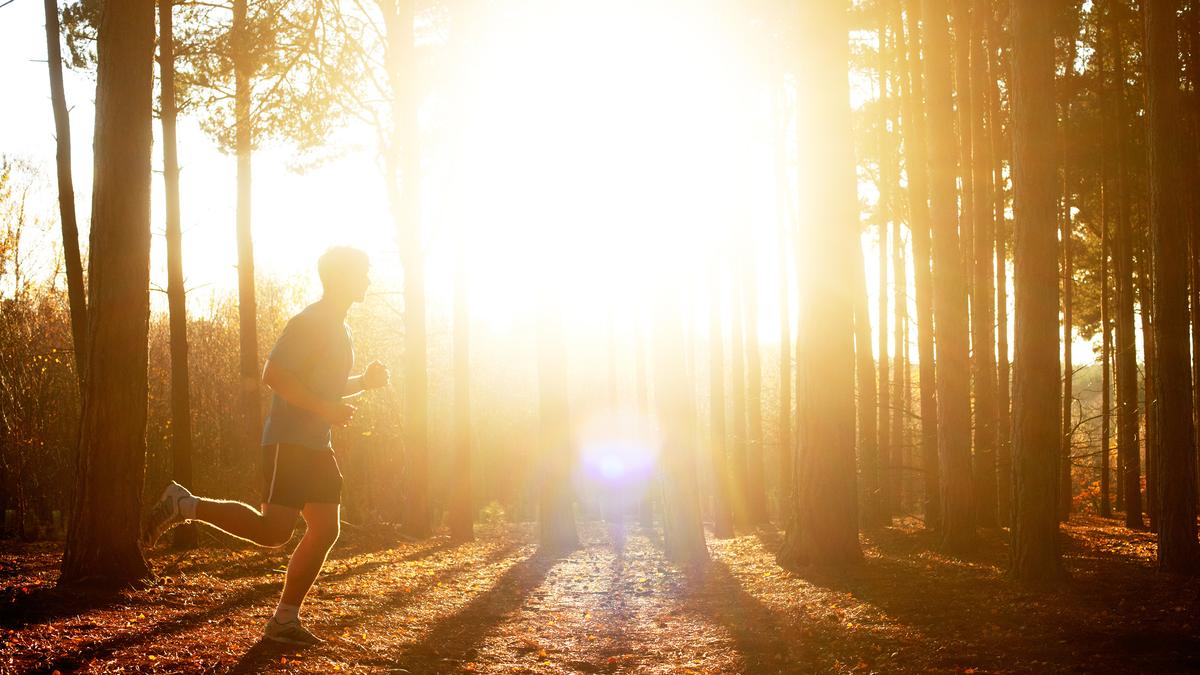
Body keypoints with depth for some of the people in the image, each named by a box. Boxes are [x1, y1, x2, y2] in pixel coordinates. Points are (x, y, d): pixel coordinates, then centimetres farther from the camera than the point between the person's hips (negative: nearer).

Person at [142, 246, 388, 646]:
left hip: (317, 447, 10)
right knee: (273, 531, -15)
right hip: (289, 440, -10)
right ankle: (185, 505, -2)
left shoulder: (339, 328, 18)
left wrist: (364, 382, 12)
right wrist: (326, 409, -24)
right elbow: (273, 375, -21)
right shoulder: (309, 322, -12)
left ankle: (285, 621, 8)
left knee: (326, 531, 3)